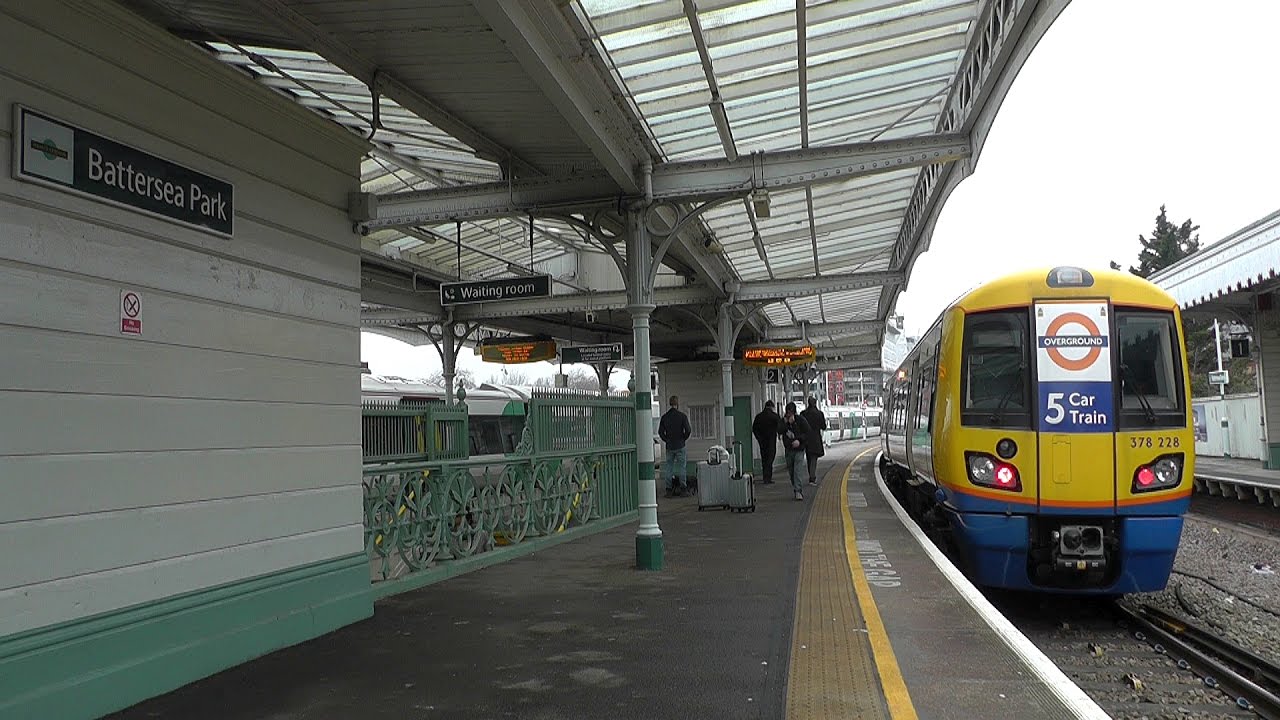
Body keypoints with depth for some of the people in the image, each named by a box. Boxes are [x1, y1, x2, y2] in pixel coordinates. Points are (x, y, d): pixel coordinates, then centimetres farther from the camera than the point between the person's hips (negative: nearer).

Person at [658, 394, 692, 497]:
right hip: (680, 446, -3)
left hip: (669, 446, 3)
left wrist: (667, 440, 13)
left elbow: (660, 431, 5)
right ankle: (683, 490, 2)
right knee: (682, 468, 2)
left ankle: (669, 490, 6)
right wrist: (683, 439, 4)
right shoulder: (682, 416, -8)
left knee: (669, 468, 7)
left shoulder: (665, 416, 3)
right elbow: (688, 430, -11)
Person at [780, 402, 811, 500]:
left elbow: (807, 432, -3)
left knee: (797, 470, -13)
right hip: (788, 449, 4)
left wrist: (799, 440, -16)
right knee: (791, 470, 10)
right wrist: (786, 423, -20)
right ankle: (795, 488, 24)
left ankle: (798, 491, -16)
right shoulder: (783, 420, 3)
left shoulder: (800, 420, -5)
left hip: (799, 449, -4)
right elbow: (779, 431, -10)